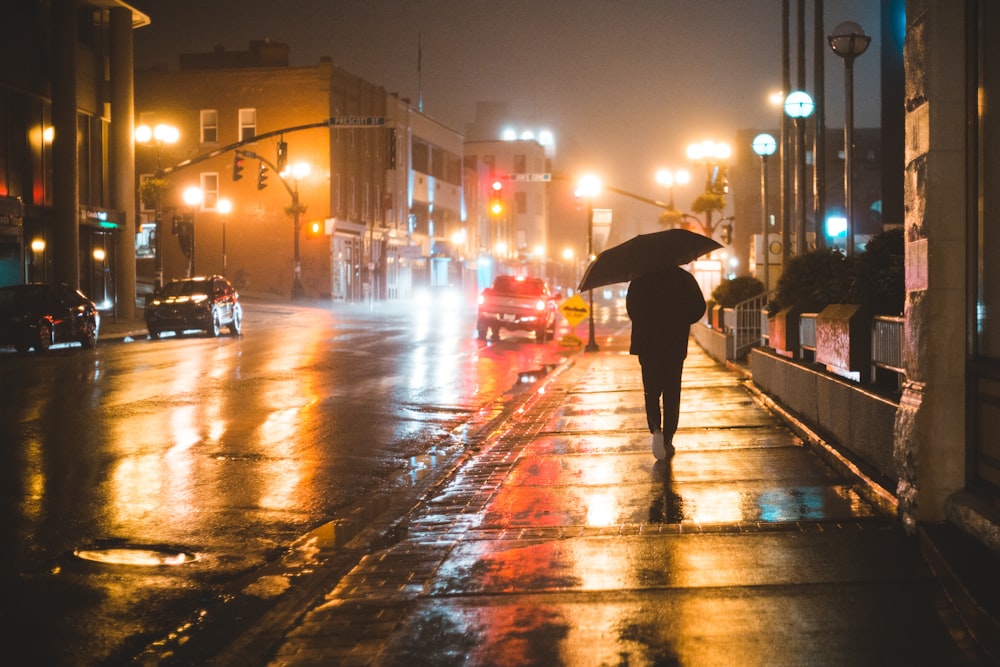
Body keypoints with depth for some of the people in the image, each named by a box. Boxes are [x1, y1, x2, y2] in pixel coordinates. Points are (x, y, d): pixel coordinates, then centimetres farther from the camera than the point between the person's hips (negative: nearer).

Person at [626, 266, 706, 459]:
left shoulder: (641, 279, -1)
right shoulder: (685, 278, 0)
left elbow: (631, 307, -5)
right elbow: (699, 307, -1)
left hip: (647, 343, 0)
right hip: (676, 344, 0)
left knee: (651, 390, 9)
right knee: (672, 393, 9)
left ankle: (656, 428, -15)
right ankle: (667, 440, 8)